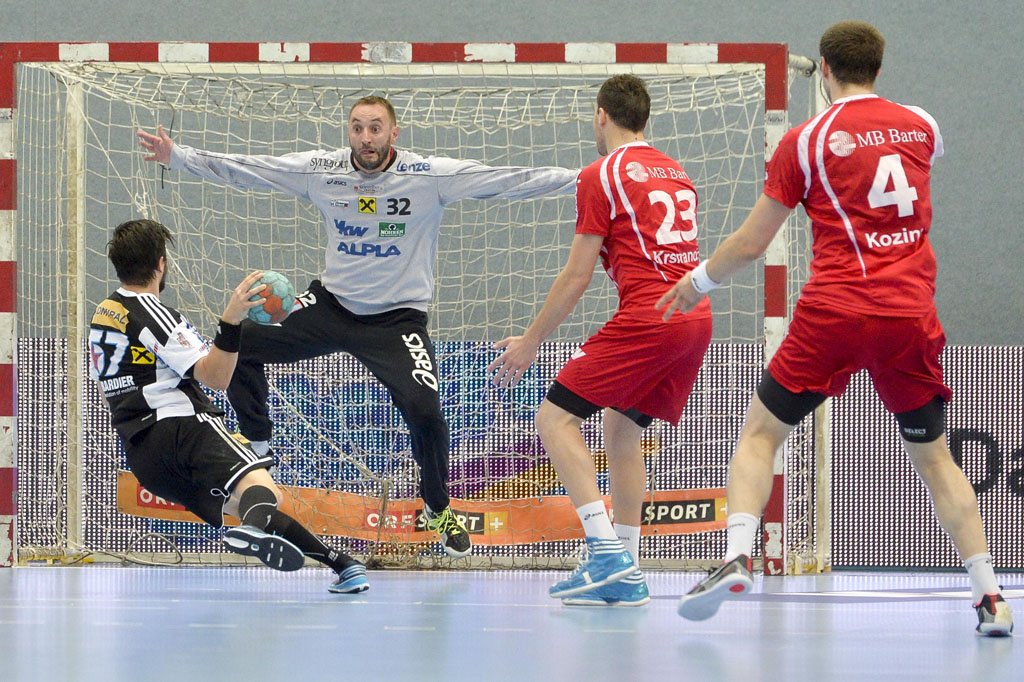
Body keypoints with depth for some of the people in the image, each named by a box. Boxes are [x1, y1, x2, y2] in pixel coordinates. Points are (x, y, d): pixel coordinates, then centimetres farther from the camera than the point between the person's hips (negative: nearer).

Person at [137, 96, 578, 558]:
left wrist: (579, 178, -25)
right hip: (331, 305, 3)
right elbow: (239, 170, -1)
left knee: (425, 411, -22)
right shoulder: (320, 171, -6)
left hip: (398, 318, -3)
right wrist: (175, 156, -6)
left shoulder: (431, 176, -14)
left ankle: (438, 509, 8)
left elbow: (508, 181, -18)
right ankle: (256, 453, 18)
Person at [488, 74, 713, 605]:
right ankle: (624, 574, 14)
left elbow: (577, 276, -4)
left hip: (646, 317, -8)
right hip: (697, 318, 8)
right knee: (622, 428, 20)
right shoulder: (676, 172, 20)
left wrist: (529, 342, 4)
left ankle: (606, 551, -18)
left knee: (555, 419, -3)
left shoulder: (601, 175, -1)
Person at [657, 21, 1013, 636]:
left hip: (833, 314, -3)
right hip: (912, 316, 3)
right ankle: (989, 594, 4)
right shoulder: (922, 126, 9)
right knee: (934, 455, 14)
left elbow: (751, 243, 4)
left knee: (761, 434, 10)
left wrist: (698, 283, 22)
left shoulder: (805, 141, 0)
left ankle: (738, 556, -11)